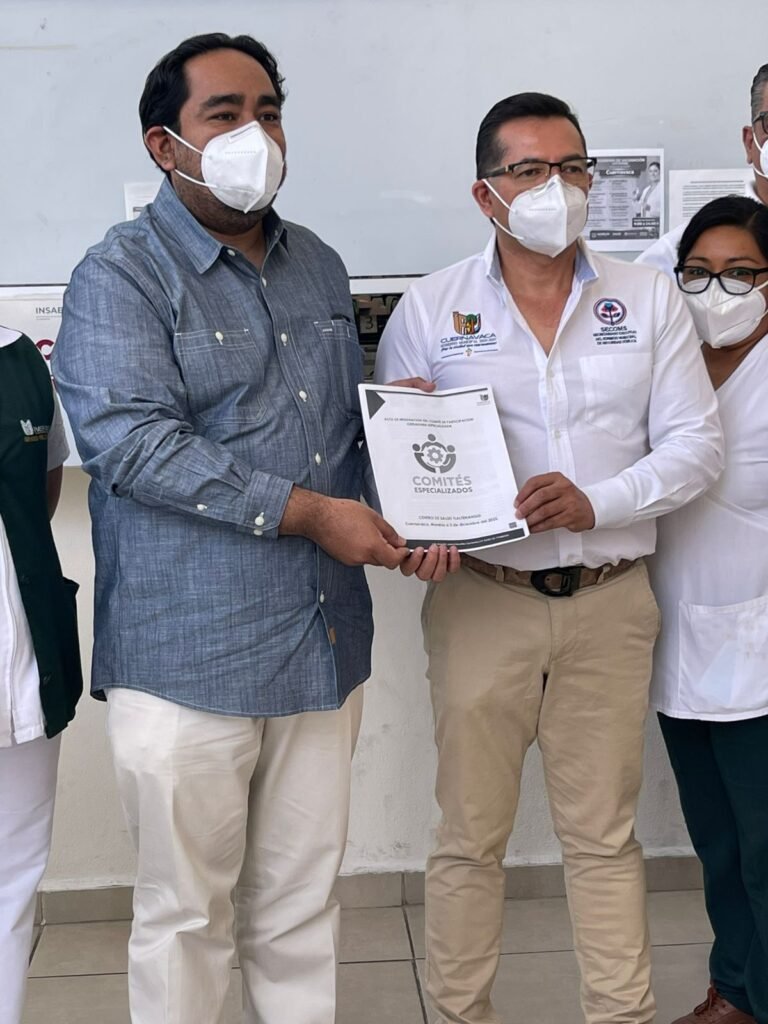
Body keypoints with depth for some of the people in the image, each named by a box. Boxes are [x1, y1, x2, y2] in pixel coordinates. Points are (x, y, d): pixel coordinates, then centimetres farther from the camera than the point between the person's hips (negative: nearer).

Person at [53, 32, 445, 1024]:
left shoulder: (319, 266, 14)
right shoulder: (122, 275, -6)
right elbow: (131, 442, -19)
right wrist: (307, 513, -19)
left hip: (323, 644, 6)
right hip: (187, 660, -5)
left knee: (305, 903, 16)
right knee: (186, 913, 9)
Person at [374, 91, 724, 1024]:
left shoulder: (648, 300, 5)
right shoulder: (430, 307, 2)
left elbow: (694, 444, 2)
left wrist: (597, 503, -15)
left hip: (610, 603, 1)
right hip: (481, 598, -1)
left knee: (604, 834, 11)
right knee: (470, 834, 8)